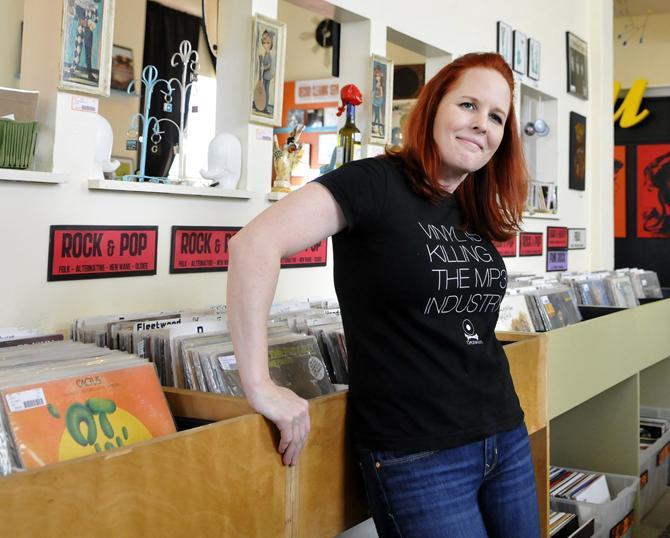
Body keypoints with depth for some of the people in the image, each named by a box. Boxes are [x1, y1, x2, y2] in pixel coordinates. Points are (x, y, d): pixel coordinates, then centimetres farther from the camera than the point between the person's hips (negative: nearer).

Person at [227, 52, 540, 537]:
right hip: (418, 457, -7)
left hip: (507, 439, 8)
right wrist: (260, 386, -26)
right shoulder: (377, 182, -13)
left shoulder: (478, 214, 9)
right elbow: (255, 244, -24)